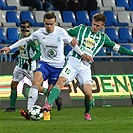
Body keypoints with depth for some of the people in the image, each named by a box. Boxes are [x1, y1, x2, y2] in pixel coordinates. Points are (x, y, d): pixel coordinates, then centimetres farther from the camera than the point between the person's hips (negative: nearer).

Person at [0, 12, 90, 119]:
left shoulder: (61, 32, -9)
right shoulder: (39, 33, -5)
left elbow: (72, 42, 8)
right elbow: (25, 40, 9)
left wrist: (82, 54, 7)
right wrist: (10, 48, 5)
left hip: (58, 66, 0)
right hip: (44, 63, 0)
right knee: (36, 81, -26)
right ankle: (29, 111, -32)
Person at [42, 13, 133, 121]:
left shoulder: (103, 37, 16)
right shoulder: (82, 29, 10)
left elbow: (116, 47, 21)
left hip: (85, 66, 1)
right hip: (73, 61, -1)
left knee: (88, 93, -13)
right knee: (61, 80, -28)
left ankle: (87, 113, 16)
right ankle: (48, 104, -36)